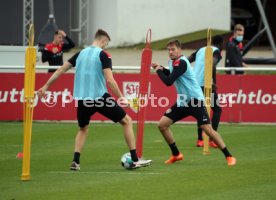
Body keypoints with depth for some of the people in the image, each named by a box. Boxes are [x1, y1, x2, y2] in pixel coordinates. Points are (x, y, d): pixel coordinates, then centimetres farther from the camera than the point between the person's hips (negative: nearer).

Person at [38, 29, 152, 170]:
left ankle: (75, 162, 9)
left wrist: (46, 86, 20)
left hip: (82, 99, 5)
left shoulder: (81, 53, 11)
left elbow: (61, 70, 13)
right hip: (100, 97, -5)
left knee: (83, 129, 28)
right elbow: (109, 80, -15)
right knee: (127, 121, 9)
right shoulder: (103, 55, -5)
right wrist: (121, 97, -9)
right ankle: (135, 160, 4)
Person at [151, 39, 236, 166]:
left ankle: (228, 156, -6)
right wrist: (161, 69, 10)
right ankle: (176, 155, 15)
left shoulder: (181, 63, -19)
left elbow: (168, 82, -23)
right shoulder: (173, 62, 7)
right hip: (182, 102, 9)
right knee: (162, 125, 2)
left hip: (195, 100, -9)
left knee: (207, 129, -15)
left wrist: (158, 71, -7)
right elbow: (171, 75, 27)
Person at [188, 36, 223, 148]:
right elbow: (212, 64, -20)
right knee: (217, 109, 6)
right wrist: (214, 82, -17)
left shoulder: (201, 50, 20)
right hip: (206, 84, -6)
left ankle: (200, 139, 13)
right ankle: (212, 139, -5)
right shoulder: (216, 52, 0)